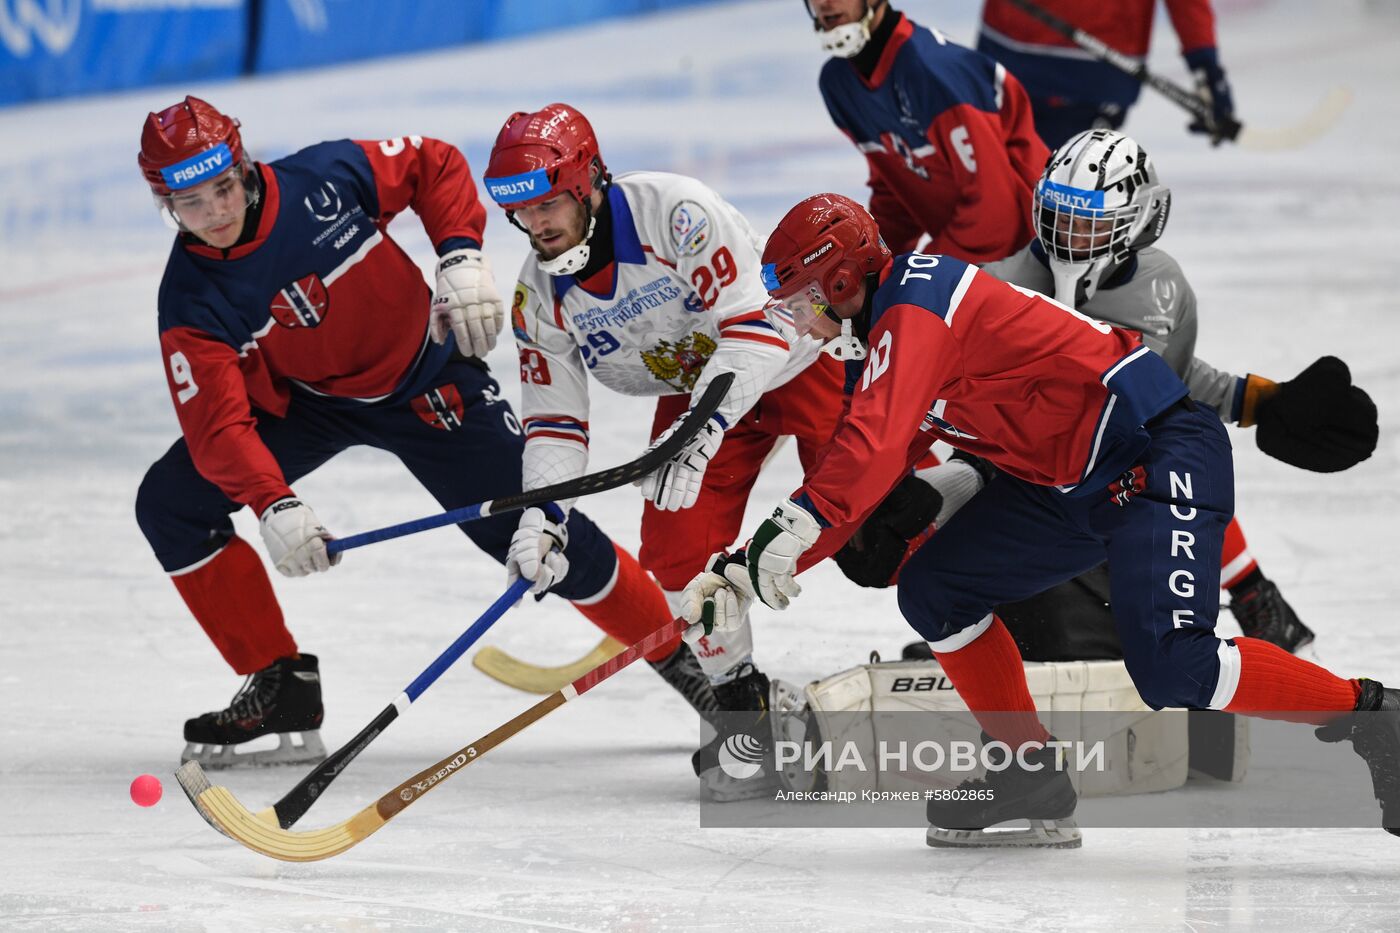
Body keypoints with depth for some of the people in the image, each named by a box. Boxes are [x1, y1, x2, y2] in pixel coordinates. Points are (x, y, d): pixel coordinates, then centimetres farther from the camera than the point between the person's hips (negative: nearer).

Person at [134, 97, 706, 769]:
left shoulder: (323, 179, -24)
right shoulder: (191, 302, -21)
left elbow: (435, 166, -8)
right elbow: (218, 425, -27)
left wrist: (461, 257, -22)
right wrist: (271, 506, -43)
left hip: (423, 378, -2)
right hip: (303, 402, 2)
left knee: (532, 532, -9)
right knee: (171, 504, -13)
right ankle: (280, 689, -4)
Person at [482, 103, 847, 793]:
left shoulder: (674, 212, -31)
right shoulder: (539, 294, -10)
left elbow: (752, 325, -33)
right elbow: (552, 415, -5)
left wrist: (703, 428, -41)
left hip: (793, 352, -6)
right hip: (692, 386, 6)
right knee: (674, 550, -11)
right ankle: (742, 699, 7)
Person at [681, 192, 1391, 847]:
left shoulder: (915, 304, -15)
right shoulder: (890, 336, 16)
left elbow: (873, 446, -30)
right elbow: (844, 479, 21)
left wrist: (793, 527, -36)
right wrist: (749, 565, 15)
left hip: (1160, 454, -10)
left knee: (1169, 669, -25)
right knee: (933, 589, 5)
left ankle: (1368, 717, -12)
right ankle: (1033, 775, 10)